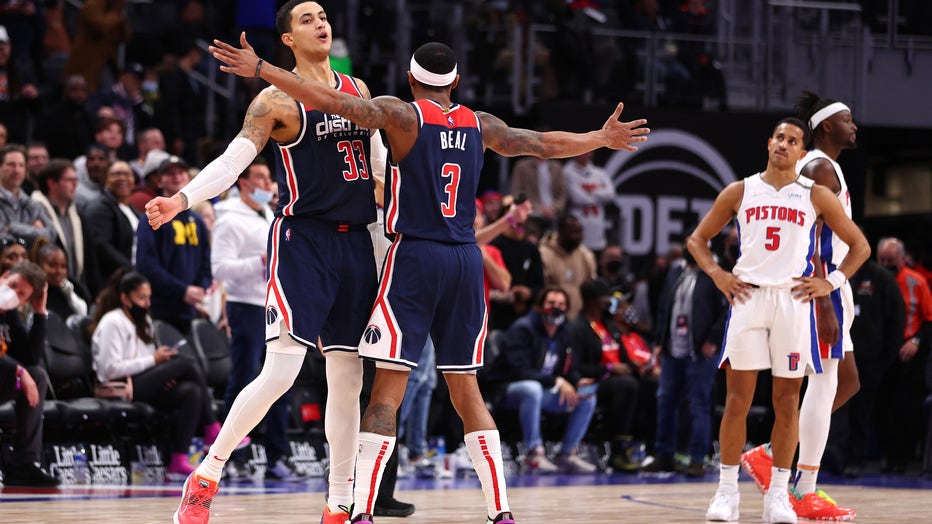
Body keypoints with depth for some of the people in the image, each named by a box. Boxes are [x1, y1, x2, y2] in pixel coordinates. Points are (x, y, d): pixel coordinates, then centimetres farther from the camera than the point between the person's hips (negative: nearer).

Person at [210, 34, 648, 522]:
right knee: (465, 390, 13)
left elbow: (331, 101, -15)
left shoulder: (401, 114, -3)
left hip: (414, 256, -4)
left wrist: (258, 69, -11)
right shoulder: (481, 125, 10)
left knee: (387, 389, -6)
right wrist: (603, 138, 39)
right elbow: (547, 144, 22)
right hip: (465, 260, 4)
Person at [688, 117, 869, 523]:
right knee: (737, 398, -3)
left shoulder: (816, 196, 7)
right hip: (747, 296, 0)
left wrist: (832, 282, -1)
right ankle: (727, 491, 3)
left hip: (794, 300, 0)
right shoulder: (740, 192, 9)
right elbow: (697, 239, 16)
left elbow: (860, 246, 11)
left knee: (787, 401, 1)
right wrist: (716, 274, 0)